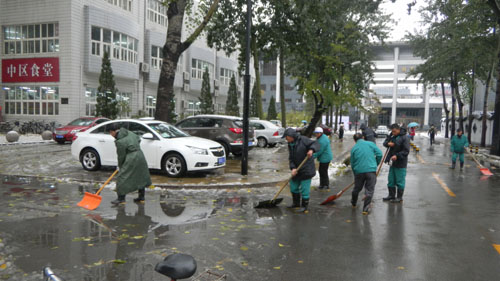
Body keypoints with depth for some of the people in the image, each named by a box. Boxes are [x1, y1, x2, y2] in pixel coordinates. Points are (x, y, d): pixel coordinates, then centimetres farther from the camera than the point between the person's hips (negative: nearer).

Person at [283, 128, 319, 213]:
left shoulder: (303, 139, -14)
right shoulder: (290, 145, 7)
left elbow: (314, 144, -17)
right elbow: (291, 158, 3)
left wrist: (311, 150, -39)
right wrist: (293, 168, -13)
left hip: (306, 169, -8)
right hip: (297, 170, 8)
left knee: (304, 188, -2)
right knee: (293, 186, 16)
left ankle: (305, 206, 15)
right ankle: (296, 203, 35)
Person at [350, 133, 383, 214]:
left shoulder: (354, 148, 8)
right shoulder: (371, 144, 4)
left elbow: (352, 163, 12)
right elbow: (379, 154, -3)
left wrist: (355, 174, 23)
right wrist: (376, 164, 11)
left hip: (359, 171, 2)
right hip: (371, 170, -2)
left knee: (357, 188, 20)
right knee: (369, 190, 4)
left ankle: (353, 203, 40)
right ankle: (366, 209, 3)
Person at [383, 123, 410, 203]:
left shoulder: (405, 138, -14)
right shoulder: (393, 136, 9)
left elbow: (406, 151, -17)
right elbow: (385, 142, 15)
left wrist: (397, 156, -27)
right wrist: (388, 143, -8)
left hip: (400, 164, -8)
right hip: (392, 163, 8)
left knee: (400, 181, 1)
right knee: (391, 180, 14)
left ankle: (399, 197, 11)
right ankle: (391, 195, 26)